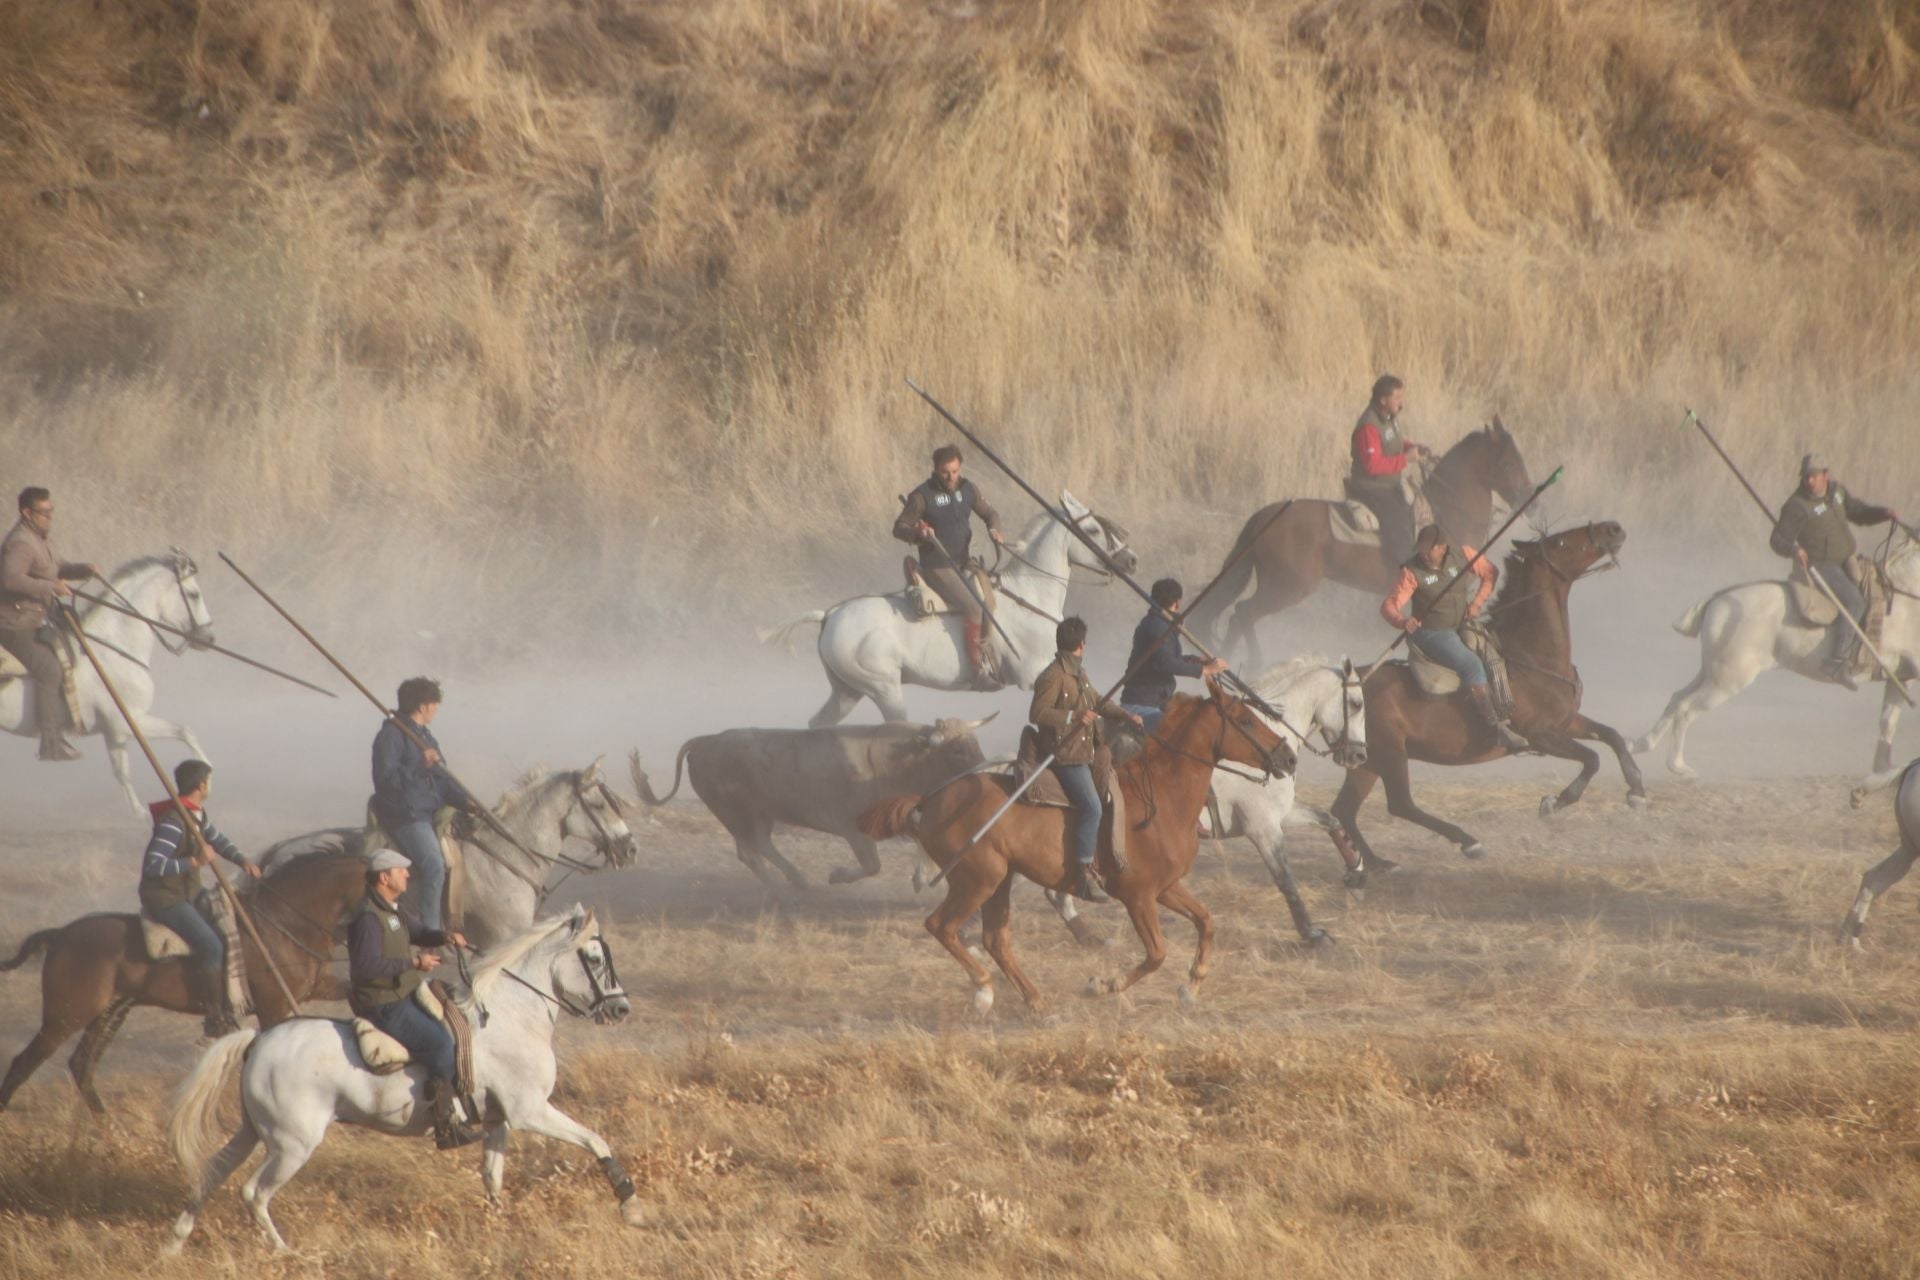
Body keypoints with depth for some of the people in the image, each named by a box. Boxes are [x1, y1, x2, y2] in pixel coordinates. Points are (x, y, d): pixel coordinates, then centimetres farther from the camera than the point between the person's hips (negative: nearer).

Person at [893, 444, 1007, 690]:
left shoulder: (966, 489, 6)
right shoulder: (922, 496, -10)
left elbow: (988, 513, 17)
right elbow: (899, 528, -6)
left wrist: (994, 529, -5)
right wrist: (918, 534, -27)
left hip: (962, 564, 7)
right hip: (937, 567, -7)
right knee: (973, 608, -23)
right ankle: (977, 671, -23)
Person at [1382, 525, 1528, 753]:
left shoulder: (1462, 556, -1)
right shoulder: (1413, 571, -12)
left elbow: (1490, 573, 13)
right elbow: (1389, 605, -16)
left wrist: (1477, 603, -1)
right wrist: (1403, 621, -38)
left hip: (1462, 627, 7)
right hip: (1432, 633, -7)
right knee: (1471, 664, -27)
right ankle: (1497, 728, -33)